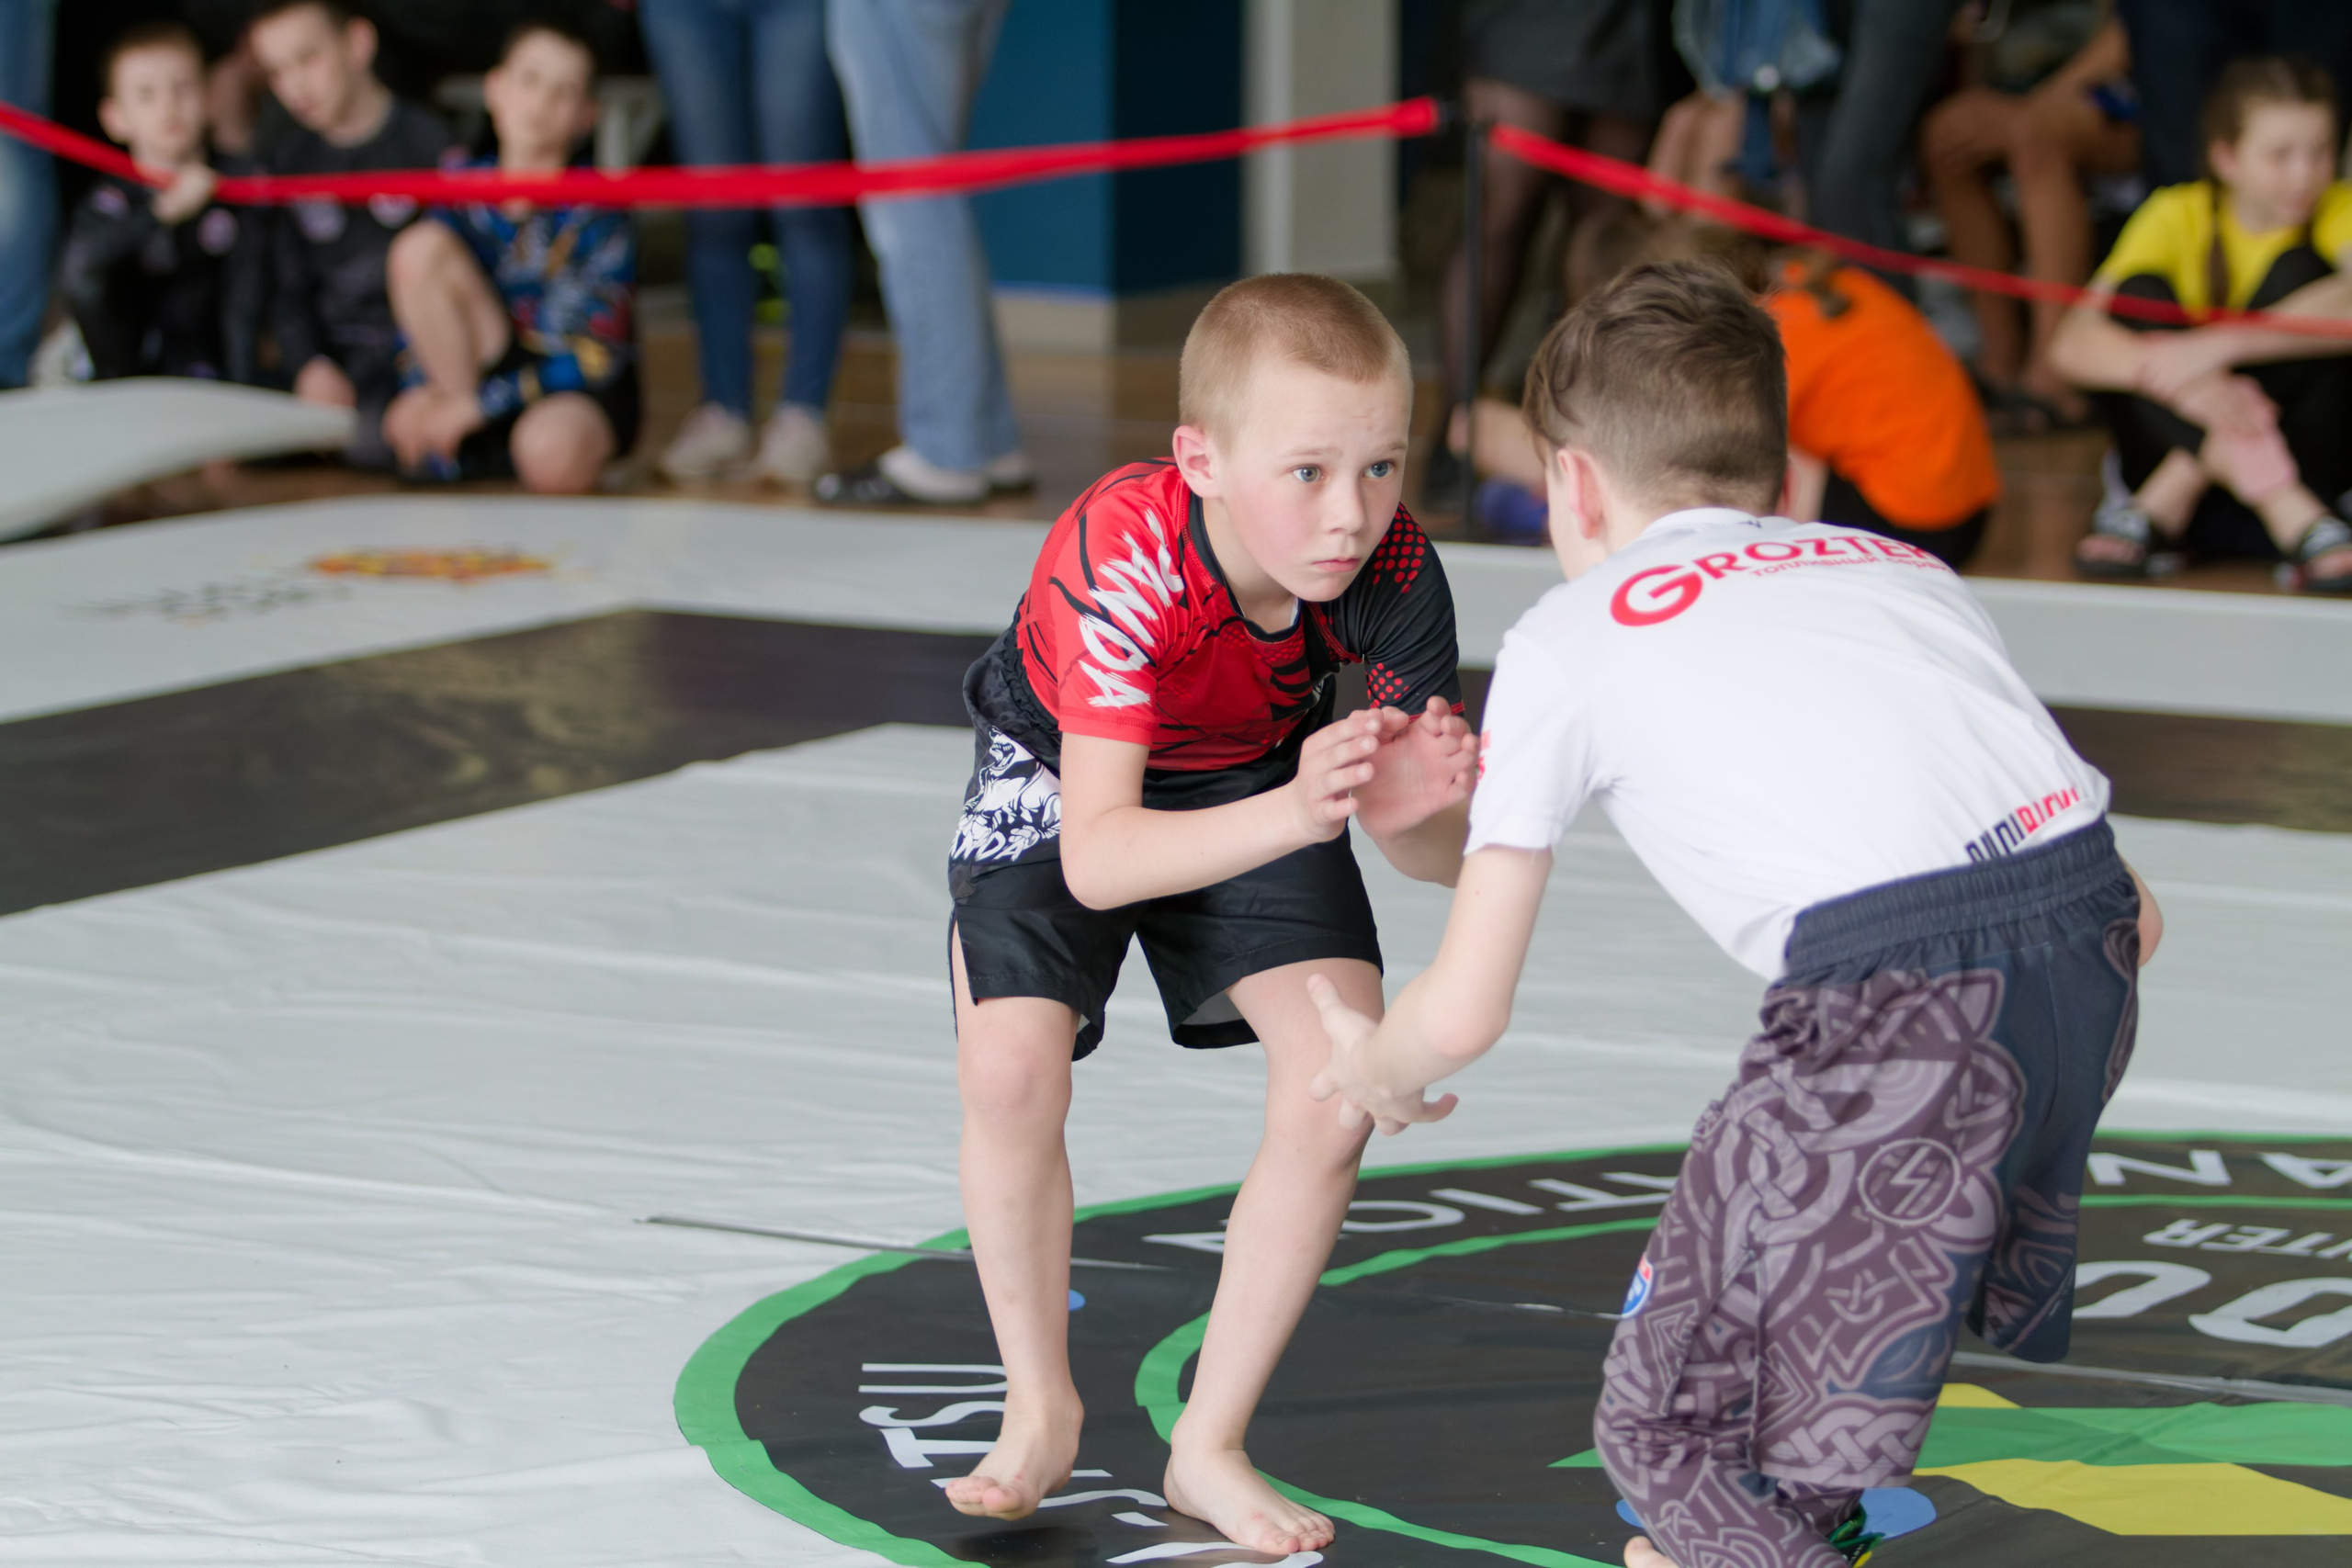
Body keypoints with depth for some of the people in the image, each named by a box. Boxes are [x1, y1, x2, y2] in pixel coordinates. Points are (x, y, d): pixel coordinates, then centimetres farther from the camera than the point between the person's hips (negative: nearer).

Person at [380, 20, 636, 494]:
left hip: (580, 392, -4)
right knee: (420, 246, -17)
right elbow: (423, 312, 6)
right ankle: (464, 440, -12)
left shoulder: (597, 212, -15)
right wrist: (417, 392, -11)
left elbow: (593, 358, -18)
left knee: (552, 456, -41)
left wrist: (482, 403, -23)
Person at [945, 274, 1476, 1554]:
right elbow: (1096, 858, -46)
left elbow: (1440, 857, -24)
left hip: (1264, 776, 3)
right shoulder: (1122, 561, -41)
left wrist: (1416, 809, -49)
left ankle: (1210, 1447, 2)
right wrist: (1290, 817, -62)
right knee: (1011, 1072, -22)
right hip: (1062, 778, -2)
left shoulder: (1396, 574, -30)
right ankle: (1041, 1416, 5)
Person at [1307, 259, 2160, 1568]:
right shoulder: (1905, 562, 31)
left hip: (1902, 1000, -6)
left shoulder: (1568, 637, 17)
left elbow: (1466, 1013, 18)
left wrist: (1373, 1073, 39)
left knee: (1674, 1424, 3)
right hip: (2096, 942, 6)